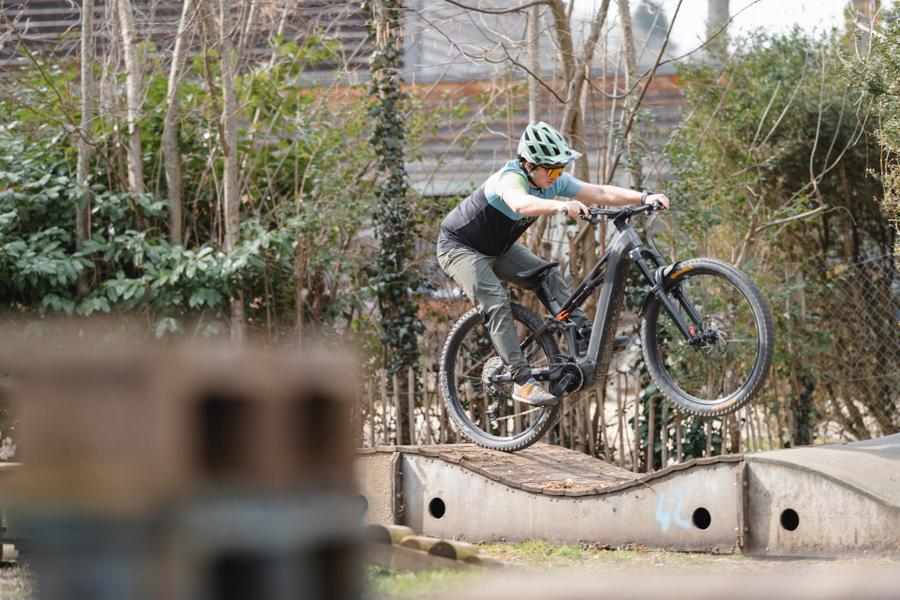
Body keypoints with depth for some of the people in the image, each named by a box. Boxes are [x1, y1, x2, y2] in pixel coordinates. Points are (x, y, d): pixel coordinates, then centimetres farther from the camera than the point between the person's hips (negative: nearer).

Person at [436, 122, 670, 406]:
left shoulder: (554, 181, -12)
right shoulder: (510, 177, -35)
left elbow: (602, 193, -14)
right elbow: (520, 203, -59)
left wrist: (645, 197, -29)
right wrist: (562, 205, -76)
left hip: (496, 248, 8)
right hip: (459, 246, -8)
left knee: (549, 276, -8)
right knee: (497, 303, -23)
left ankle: (586, 335, -9)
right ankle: (523, 383, -25)